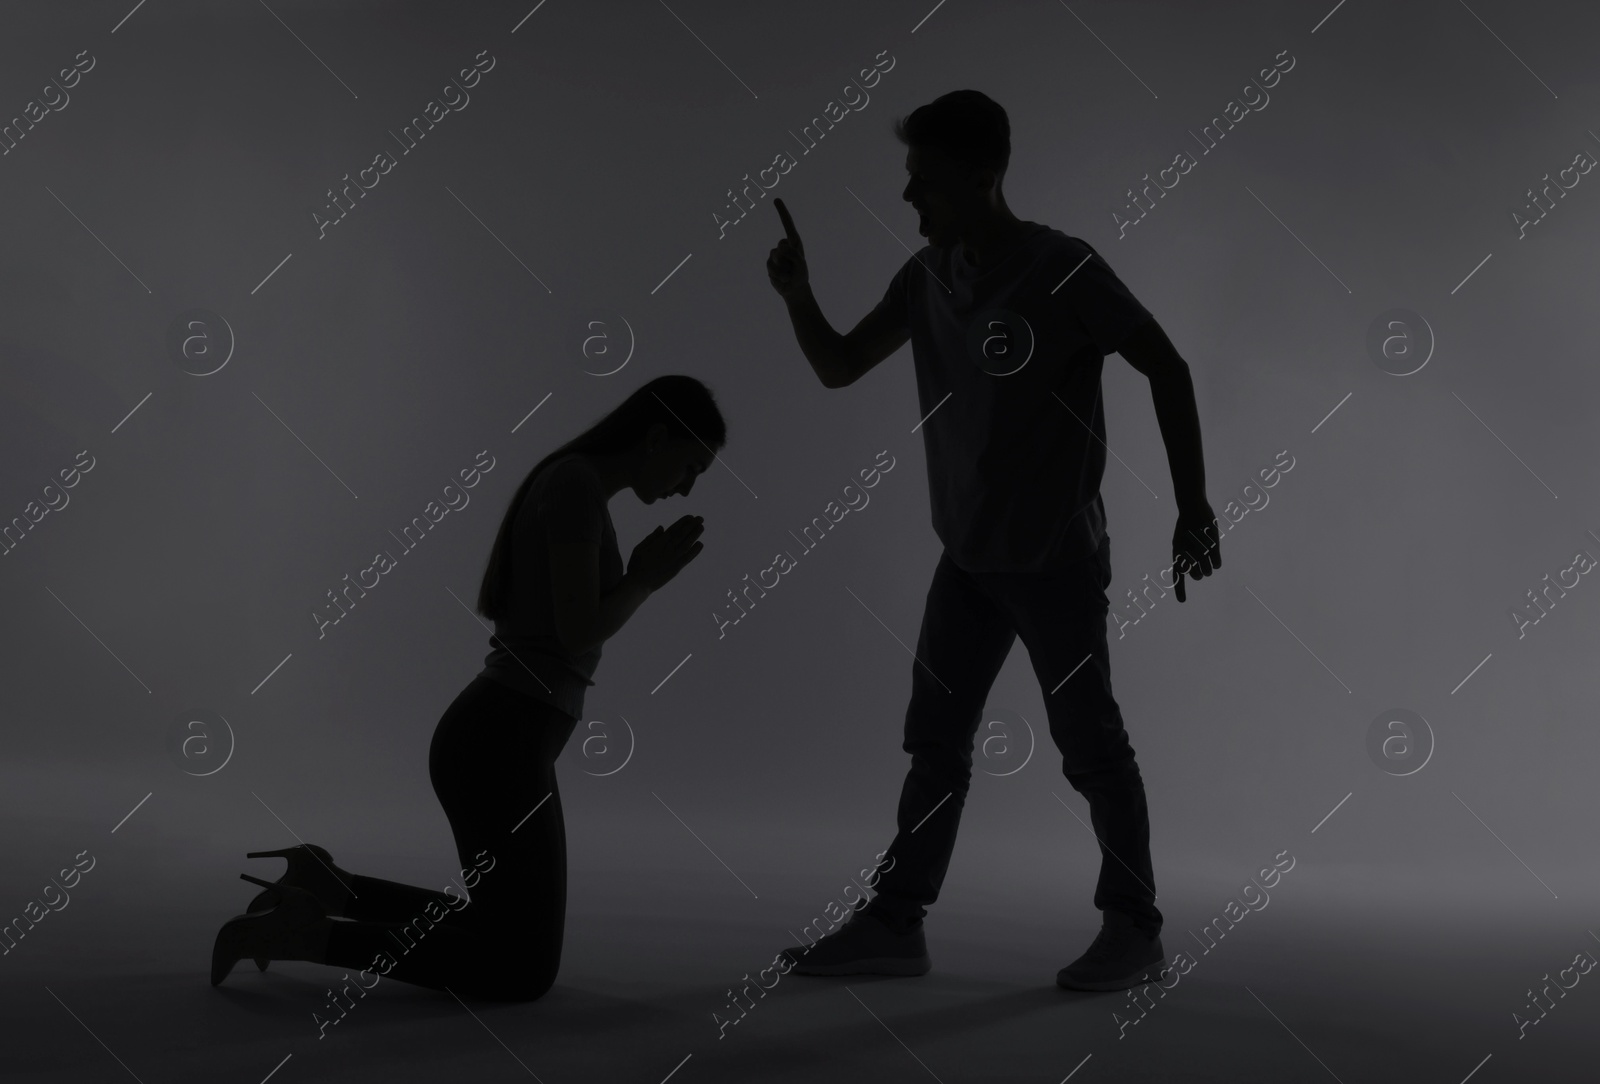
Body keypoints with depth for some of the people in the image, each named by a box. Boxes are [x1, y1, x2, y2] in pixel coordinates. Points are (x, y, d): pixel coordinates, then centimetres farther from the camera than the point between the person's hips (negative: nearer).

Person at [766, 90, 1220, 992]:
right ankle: (896, 923, 16)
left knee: (1090, 744, 1)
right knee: (936, 740, 8)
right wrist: (798, 297, -11)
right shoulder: (927, 277, 3)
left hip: (1056, 558, -6)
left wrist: (1194, 506, -9)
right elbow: (840, 369, 8)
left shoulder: (1064, 271, -15)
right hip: (967, 556, 6)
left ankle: (1135, 926, 15)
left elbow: (1167, 370, -8)